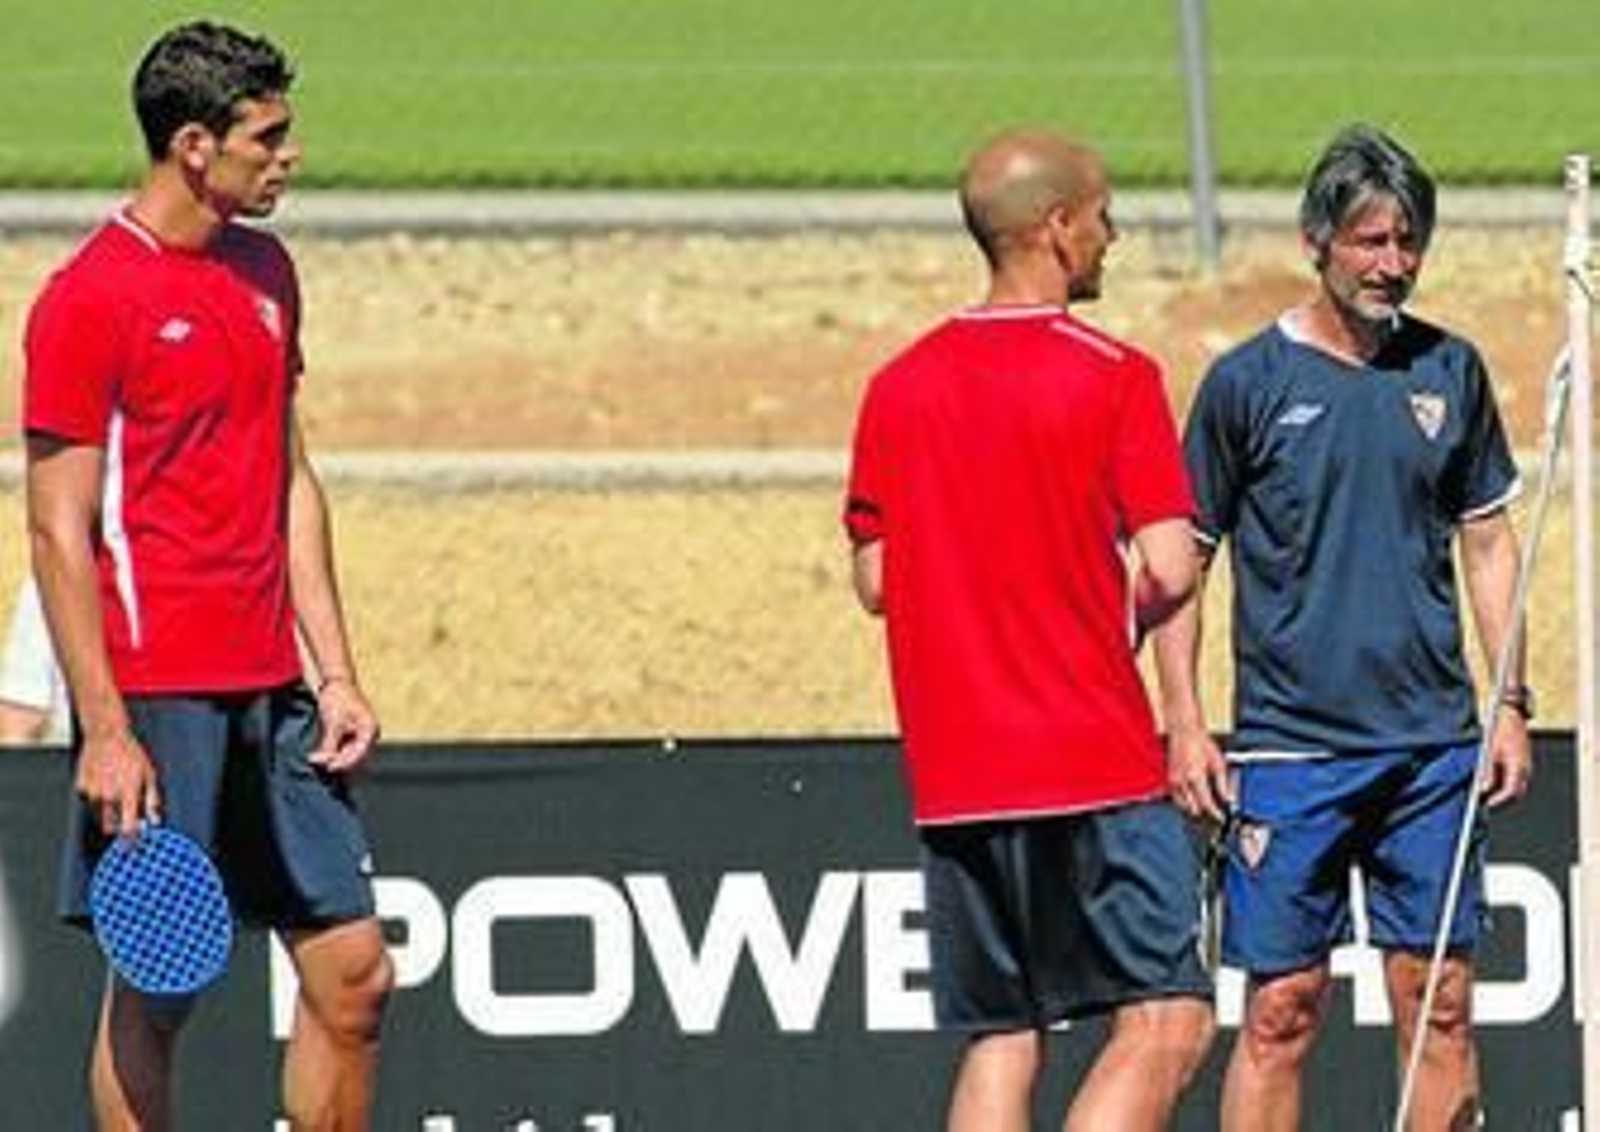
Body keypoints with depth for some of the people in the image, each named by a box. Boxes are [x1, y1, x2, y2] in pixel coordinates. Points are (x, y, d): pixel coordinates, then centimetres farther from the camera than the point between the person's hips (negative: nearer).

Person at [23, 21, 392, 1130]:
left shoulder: (265, 273, 13)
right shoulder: (91, 299, -10)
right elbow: (60, 531, -12)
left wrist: (336, 673, 12)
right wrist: (106, 732, -17)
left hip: (272, 694, 7)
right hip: (157, 695, -7)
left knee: (354, 974, 5)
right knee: (154, 990, -1)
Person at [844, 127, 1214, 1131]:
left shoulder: (901, 387, 8)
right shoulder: (1113, 377, -7)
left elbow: (876, 582, 11)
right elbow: (1170, 568, -12)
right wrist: (1122, 622, 9)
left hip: (953, 774, 6)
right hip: (1097, 766, -6)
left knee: (1002, 1042, 11)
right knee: (1168, 1021, -5)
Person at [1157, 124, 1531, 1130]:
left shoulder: (1450, 371, 8)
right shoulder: (1248, 383, -2)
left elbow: (1488, 540, 16)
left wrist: (1513, 705, 9)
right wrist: (1185, 725, -6)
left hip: (1433, 741, 3)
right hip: (1291, 744, -3)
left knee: (1441, 1004, 4)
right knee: (1283, 1010, -4)